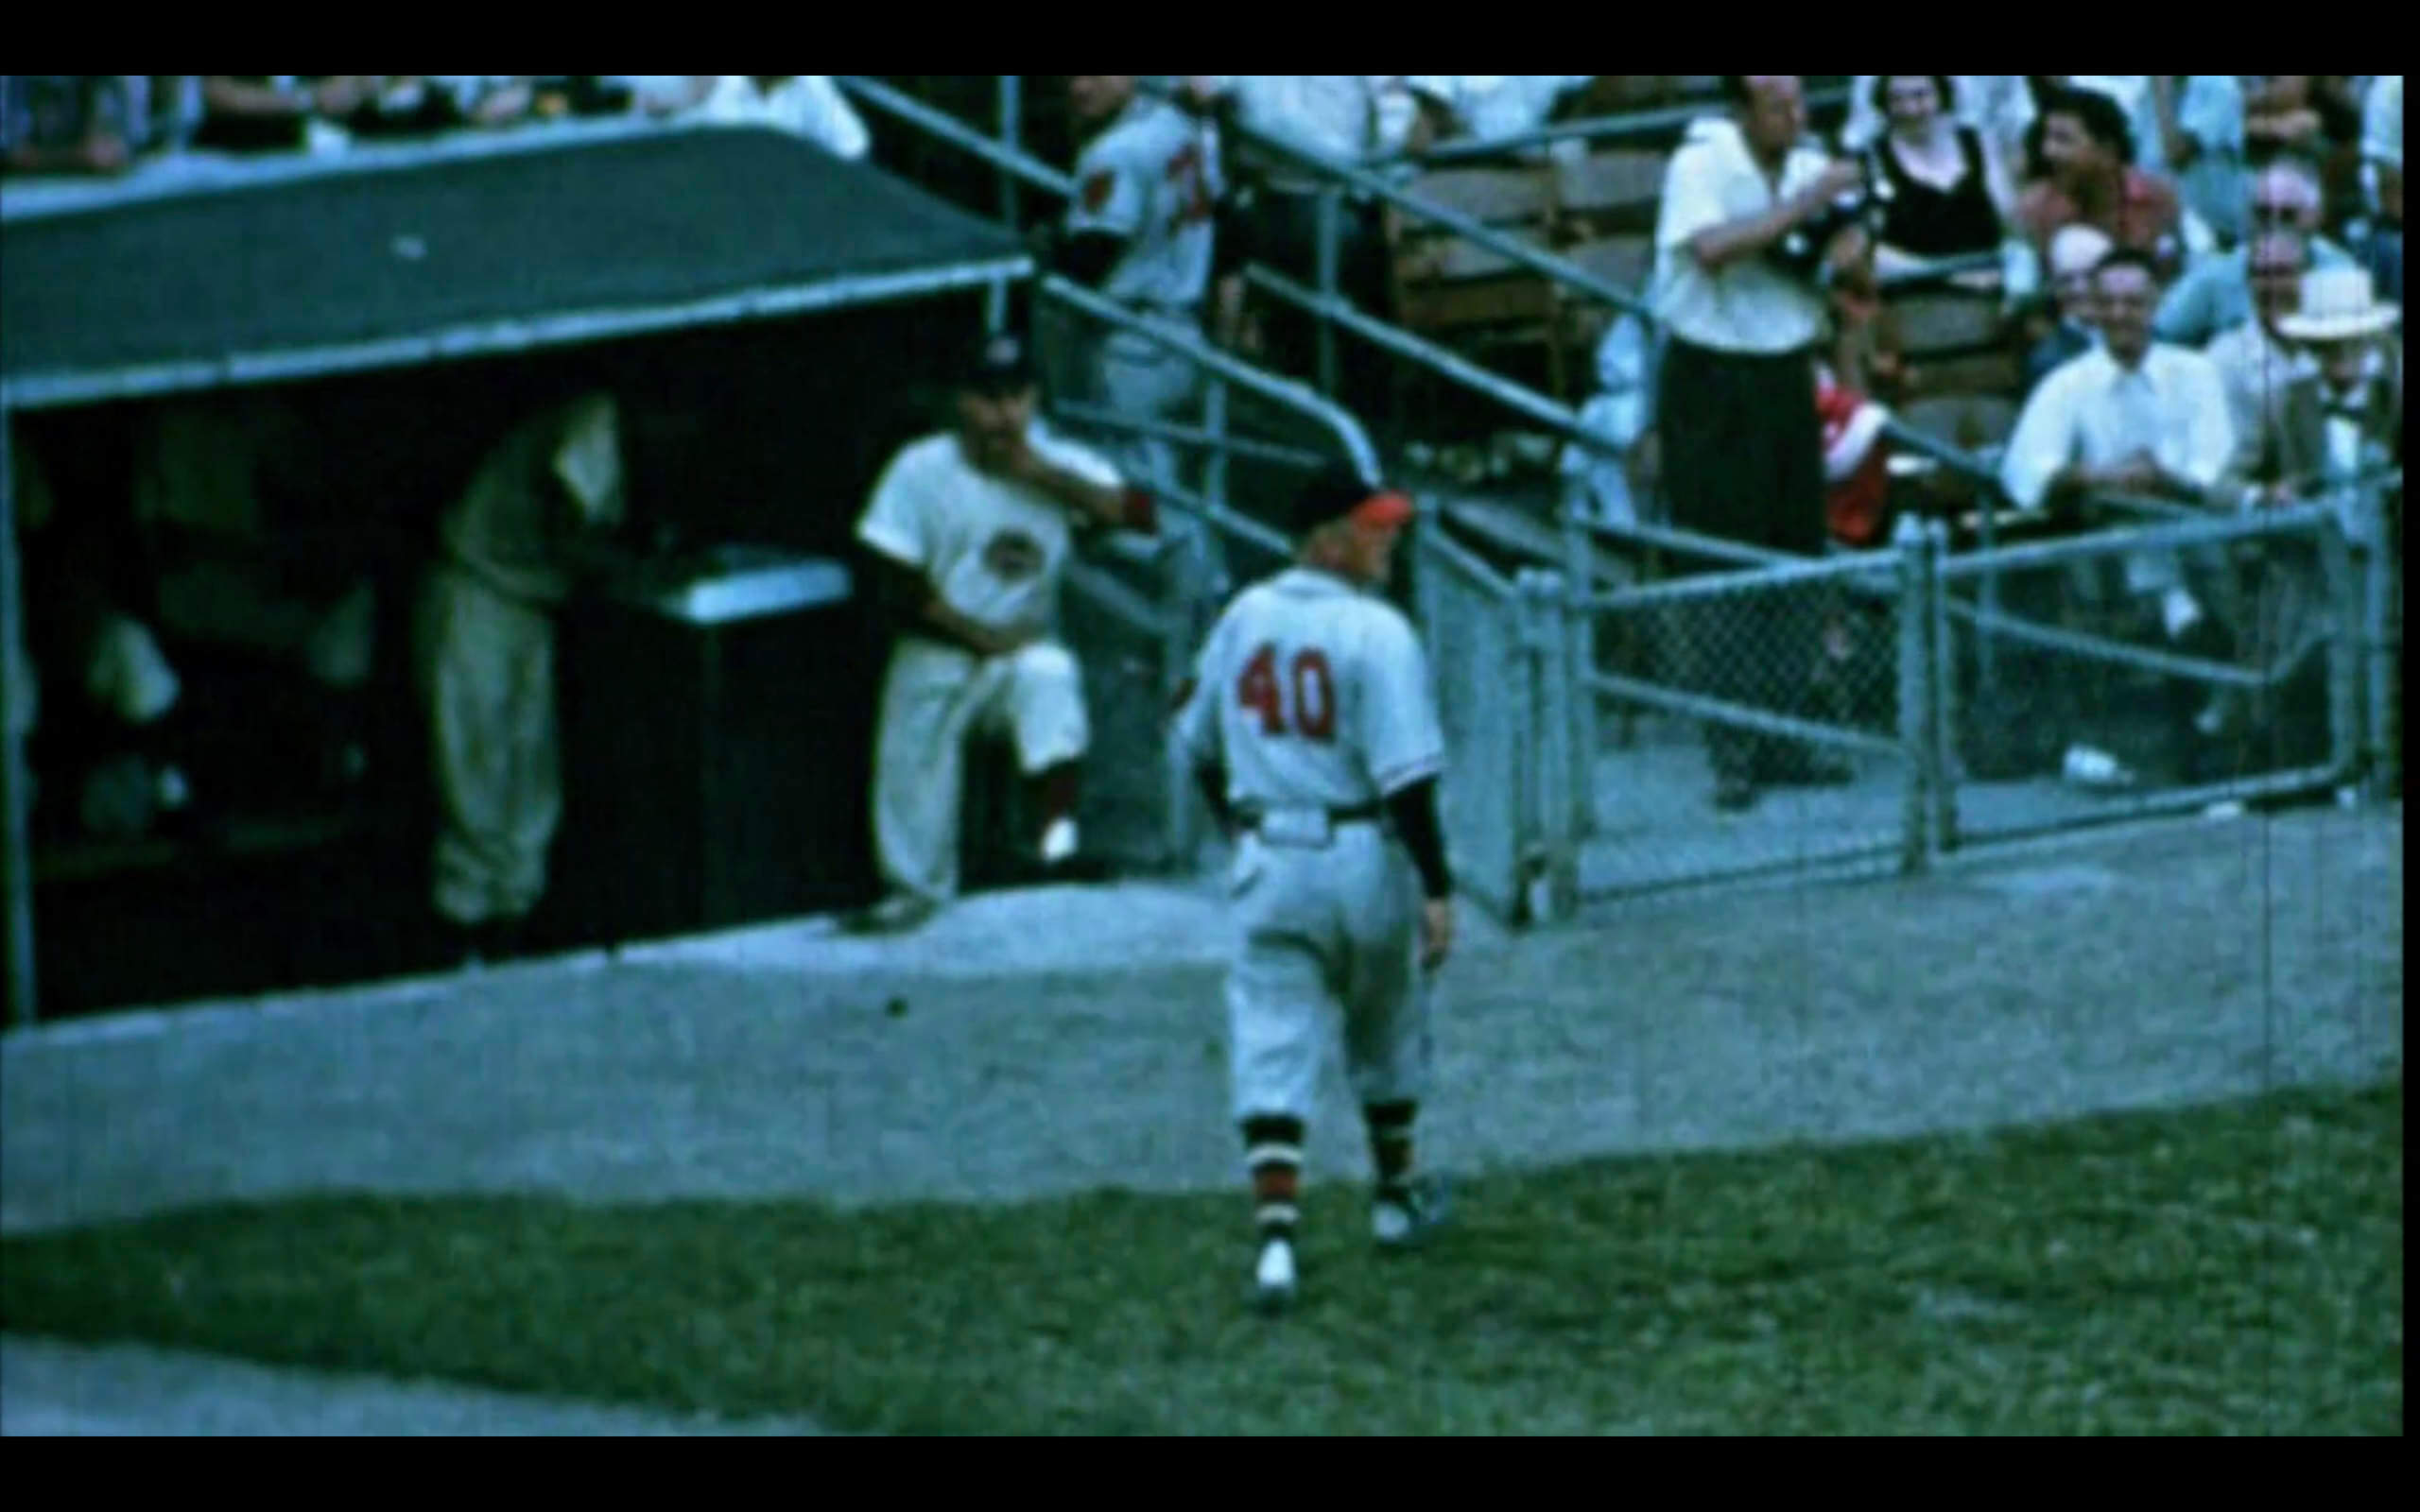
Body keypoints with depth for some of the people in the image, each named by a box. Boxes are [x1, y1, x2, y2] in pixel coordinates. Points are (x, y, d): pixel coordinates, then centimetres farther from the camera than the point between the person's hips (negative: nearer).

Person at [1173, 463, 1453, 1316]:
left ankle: (1274, 1230, -16)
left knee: (1271, 1046, -1)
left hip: (1267, 856, 3)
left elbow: (1199, 747, 15)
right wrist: (1436, 888, -17)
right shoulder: (1375, 633, -15)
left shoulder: (1244, 619, 4)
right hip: (1364, 858, -3)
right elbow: (1406, 774, -20)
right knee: (1387, 1030, 20)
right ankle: (1395, 1198, 36)